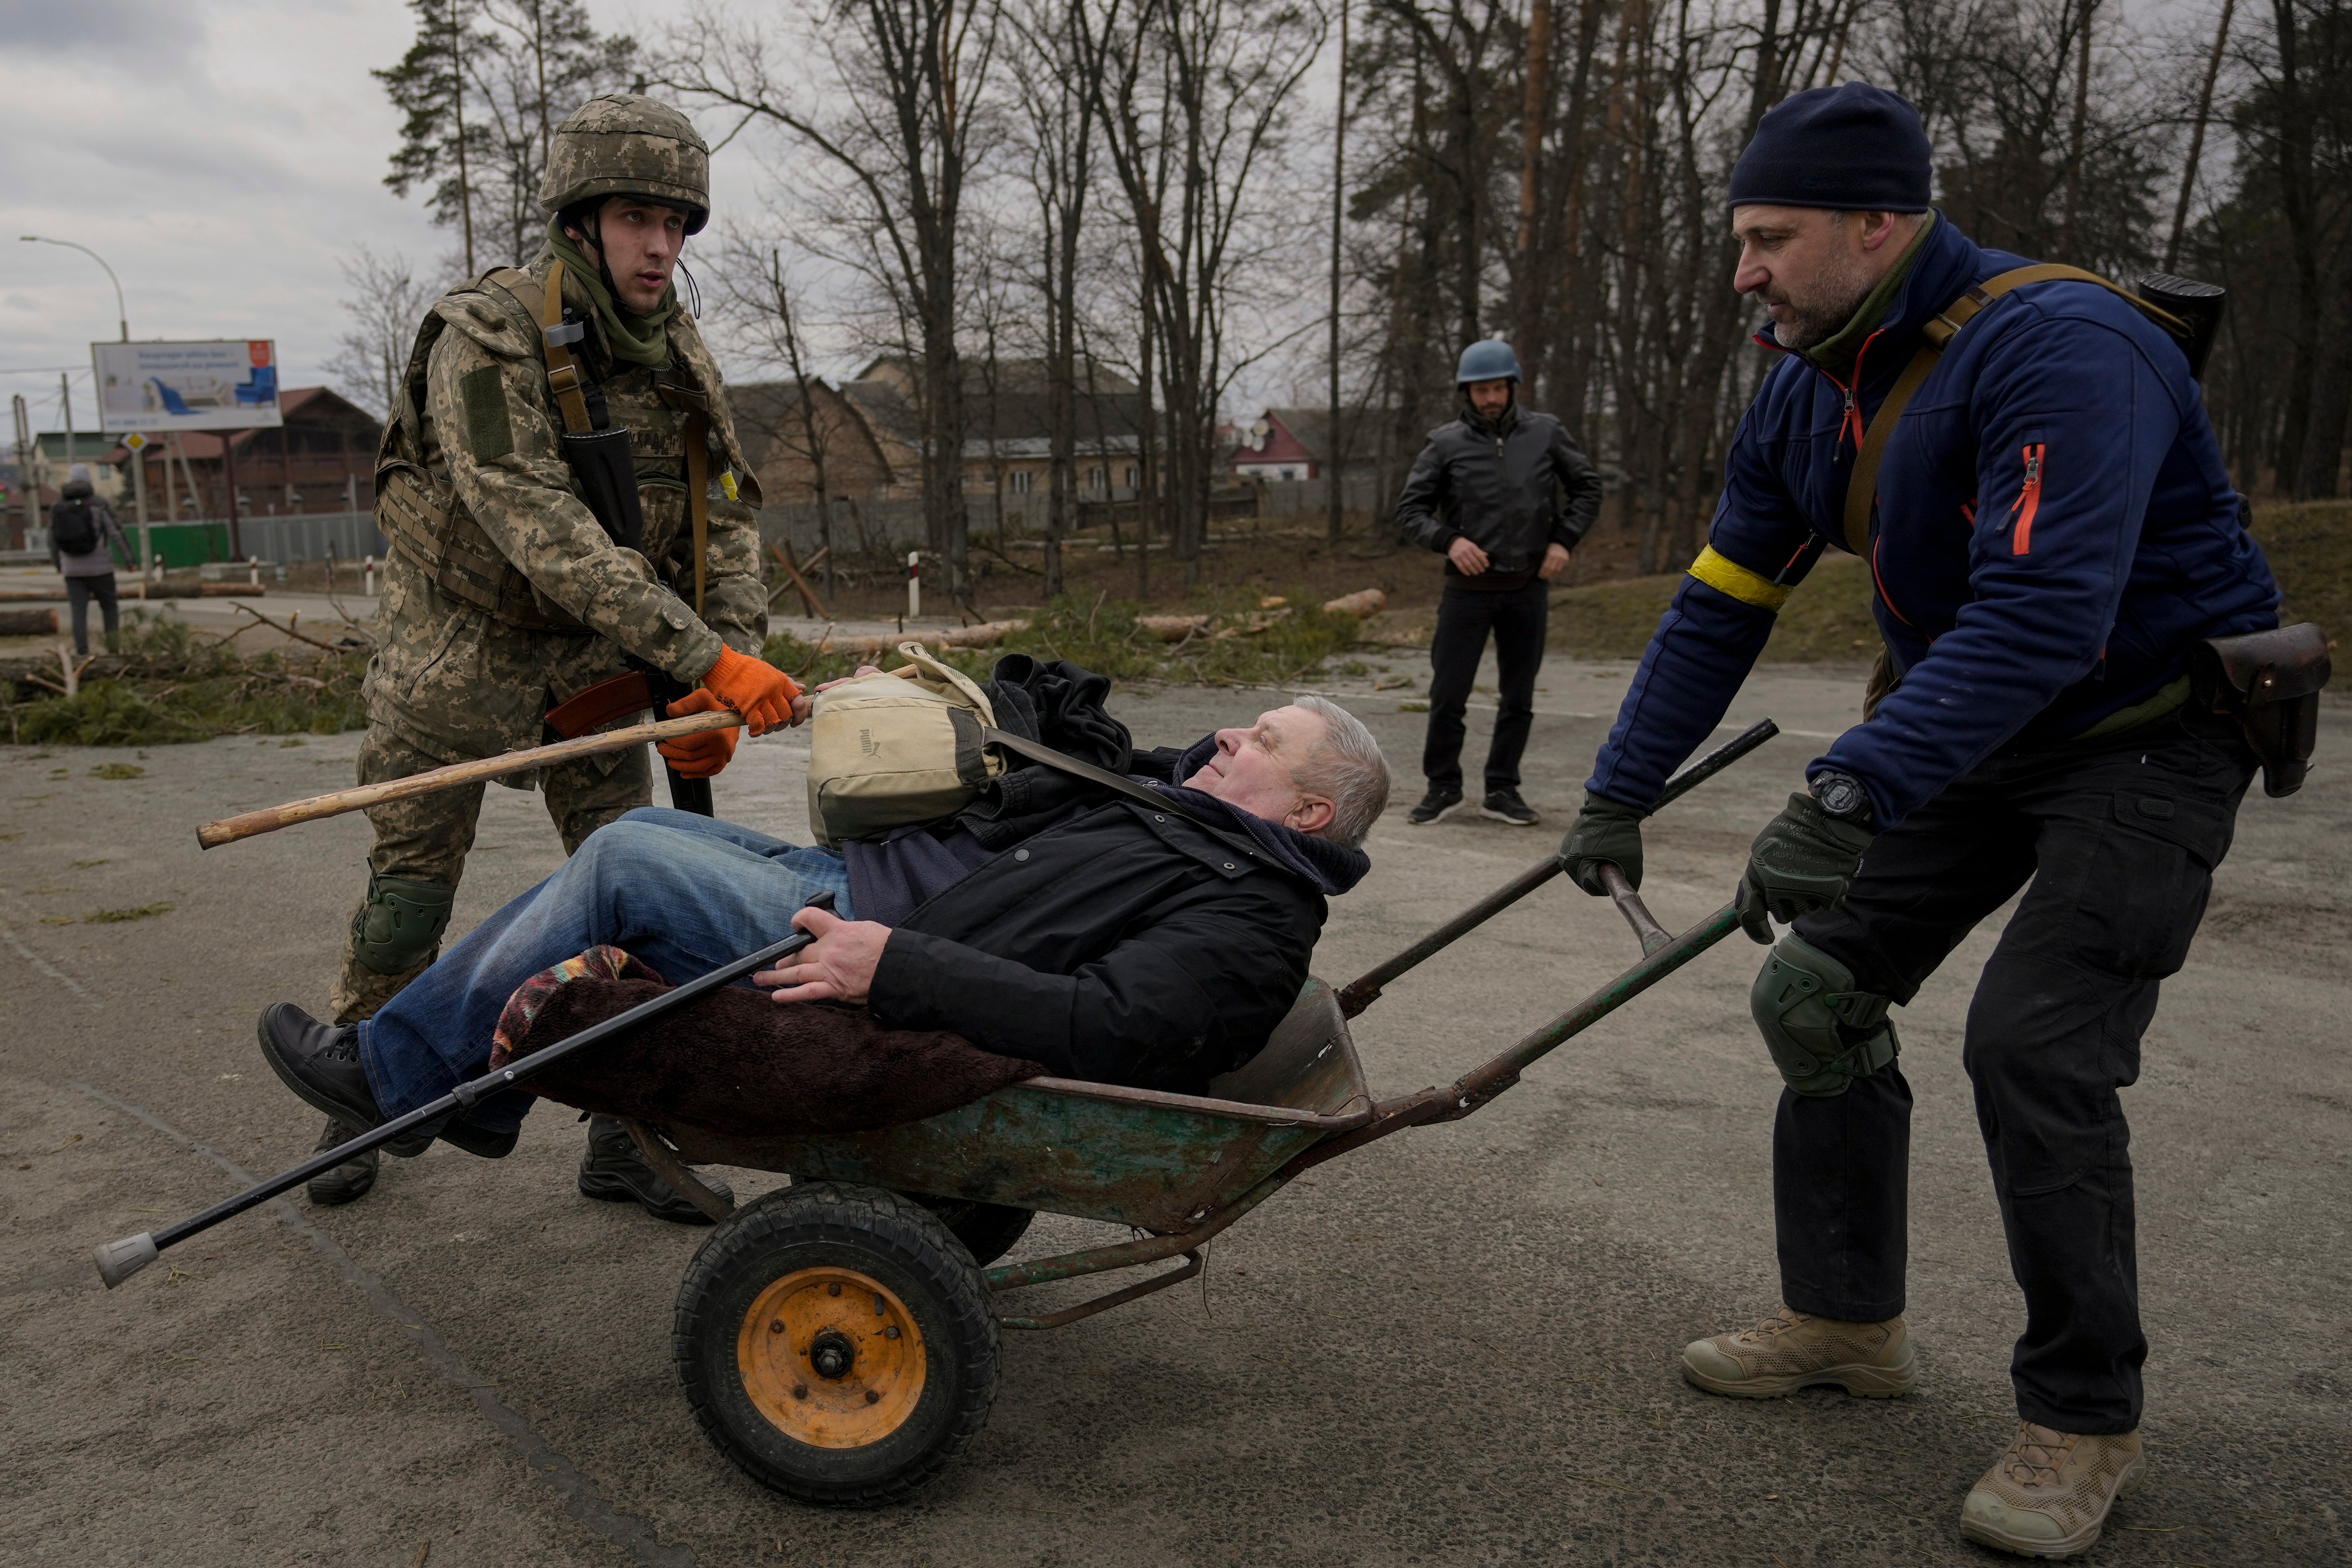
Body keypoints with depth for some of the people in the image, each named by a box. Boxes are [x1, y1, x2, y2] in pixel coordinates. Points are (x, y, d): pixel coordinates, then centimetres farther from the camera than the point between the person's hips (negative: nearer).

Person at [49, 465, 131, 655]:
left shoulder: (58, 507, 5)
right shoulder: (99, 505, -6)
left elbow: (53, 539, 13)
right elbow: (117, 534, -9)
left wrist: (56, 563, 28)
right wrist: (129, 558, -1)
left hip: (73, 570, 2)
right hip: (100, 568, -2)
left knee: (79, 612, 3)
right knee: (109, 608, 11)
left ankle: (82, 652, -5)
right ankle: (114, 647, 0)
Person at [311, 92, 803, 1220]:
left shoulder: (678, 357, -3)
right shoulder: (485, 340, -22)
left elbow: (726, 526, -4)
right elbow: (546, 537, -32)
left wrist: (727, 671, -19)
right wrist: (703, 658, -38)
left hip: (591, 664, 4)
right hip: (458, 653, -4)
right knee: (409, 899, 7)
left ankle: (626, 1139, 10)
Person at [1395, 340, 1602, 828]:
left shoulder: (1546, 434, 3)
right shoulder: (1446, 444, -2)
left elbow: (1588, 486, 12)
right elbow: (1411, 509, 0)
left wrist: (1564, 539, 0)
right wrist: (1448, 540, -16)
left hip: (1528, 589, 2)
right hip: (1468, 588, -2)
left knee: (1519, 698, 8)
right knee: (1448, 694, -2)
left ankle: (1503, 790, 20)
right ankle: (1443, 787, 14)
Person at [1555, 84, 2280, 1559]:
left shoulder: (2063, 346, -28)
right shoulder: (1806, 395, -1)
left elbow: (2040, 614, -39)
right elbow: (1719, 609, 2)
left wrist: (1845, 800, -48)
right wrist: (1618, 798, 0)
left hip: (2148, 733, -8)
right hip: (1970, 730, 8)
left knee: (2034, 1045, -18)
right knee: (1816, 994, 3)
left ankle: (2086, 1422, 4)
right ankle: (1848, 1320, 20)